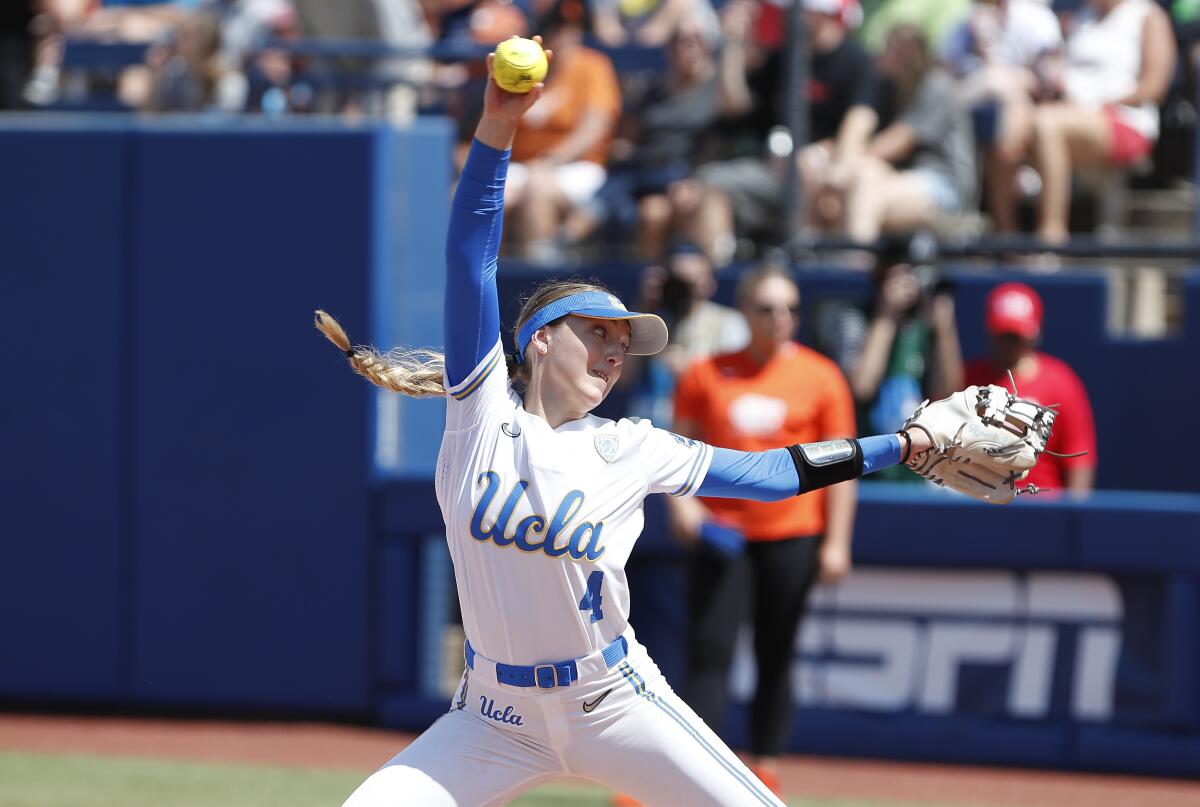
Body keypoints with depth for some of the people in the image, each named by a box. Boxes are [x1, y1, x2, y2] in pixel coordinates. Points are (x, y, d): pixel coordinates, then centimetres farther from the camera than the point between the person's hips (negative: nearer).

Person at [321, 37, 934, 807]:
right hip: (496, 716, -1)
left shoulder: (630, 451, 2)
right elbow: (471, 256, -12)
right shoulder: (482, 410, -3)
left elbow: (769, 473, 9)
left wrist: (902, 446, 5)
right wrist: (496, 129, -22)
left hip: (615, 704, 1)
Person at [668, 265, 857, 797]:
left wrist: (836, 543, -3)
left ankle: (766, 771, 13)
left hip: (791, 535, 0)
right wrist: (680, 500, -7)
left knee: (774, 657, 5)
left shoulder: (820, 377, 2)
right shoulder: (706, 375, 5)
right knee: (708, 651, -9)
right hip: (721, 533, 1)